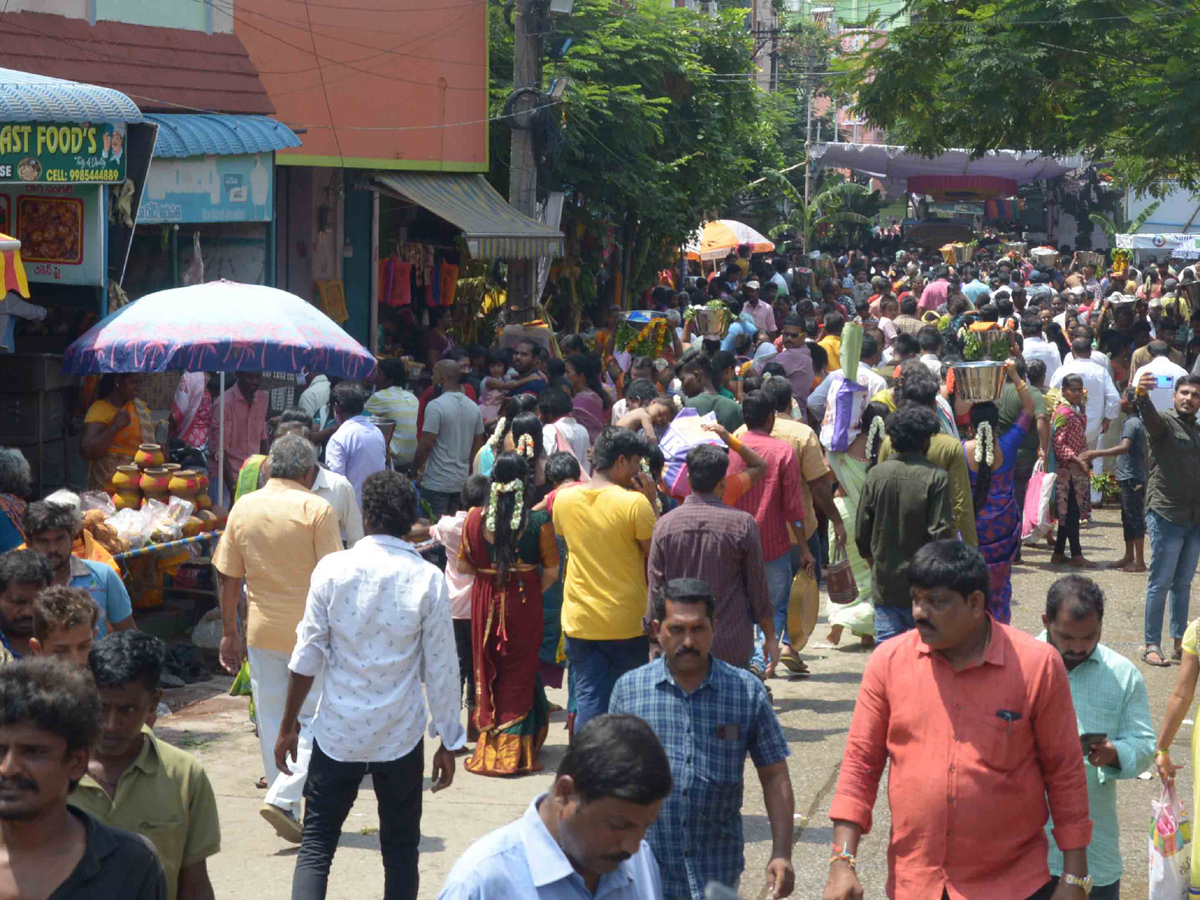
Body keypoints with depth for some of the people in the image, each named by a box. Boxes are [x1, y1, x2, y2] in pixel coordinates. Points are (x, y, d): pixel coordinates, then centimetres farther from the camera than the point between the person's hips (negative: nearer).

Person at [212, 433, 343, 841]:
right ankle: (282, 798, -11)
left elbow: (229, 578, 6)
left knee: (271, 720, 12)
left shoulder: (243, 508, 3)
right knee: (314, 718, 4)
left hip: (262, 630, 4)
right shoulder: (316, 509, -10)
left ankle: (287, 812, 18)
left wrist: (229, 633, 14)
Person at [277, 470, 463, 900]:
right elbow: (441, 670, -5)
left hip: (337, 732, 0)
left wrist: (289, 724, 6)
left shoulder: (333, 569, -7)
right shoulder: (427, 579, -7)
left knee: (316, 844, 7)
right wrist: (449, 742, 4)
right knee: (400, 849, 13)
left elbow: (307, 657, -5)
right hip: (401, 735, 0)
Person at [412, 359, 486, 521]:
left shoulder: (435, 406, -14)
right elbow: (478, 445, 13)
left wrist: (415, 471, -3)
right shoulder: (474, 408, 7)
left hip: (436, 483, -7)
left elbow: (426, 444, -16)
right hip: (462, 482, 7)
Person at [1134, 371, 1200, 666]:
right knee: (1160, 583, -3)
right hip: (1166, 515, -6)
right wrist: (1142, 395, -49)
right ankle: (1151, 644, 2)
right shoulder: (1164, 423, -4)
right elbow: (1149, 417, -28)